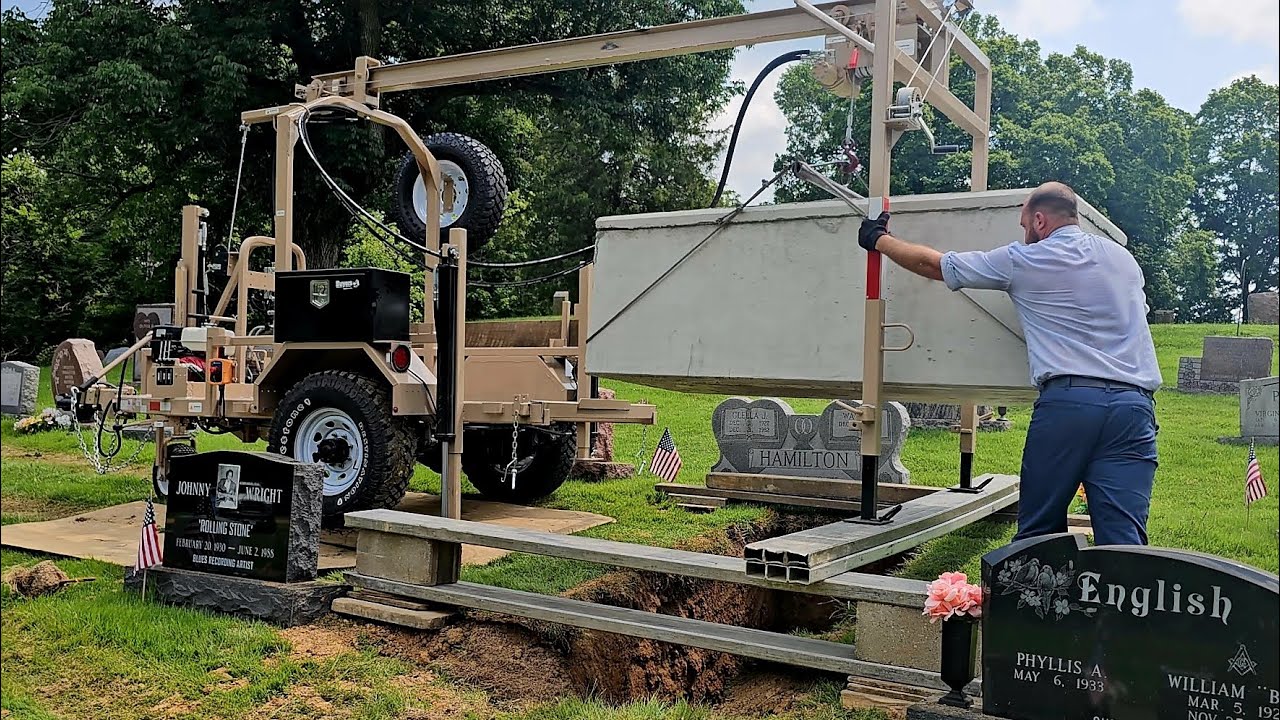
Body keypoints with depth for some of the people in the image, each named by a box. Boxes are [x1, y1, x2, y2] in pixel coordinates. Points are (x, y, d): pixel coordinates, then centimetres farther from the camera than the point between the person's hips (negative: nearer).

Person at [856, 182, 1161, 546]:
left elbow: (933, 264, 14)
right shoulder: (1124, 257, 22)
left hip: (1066, 399, -4)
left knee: (1037, 532, 5)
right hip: (1134, 403, 4)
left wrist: (878, 239, 30)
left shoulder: (1023, 260, 7)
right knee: (1123, 538, -2)